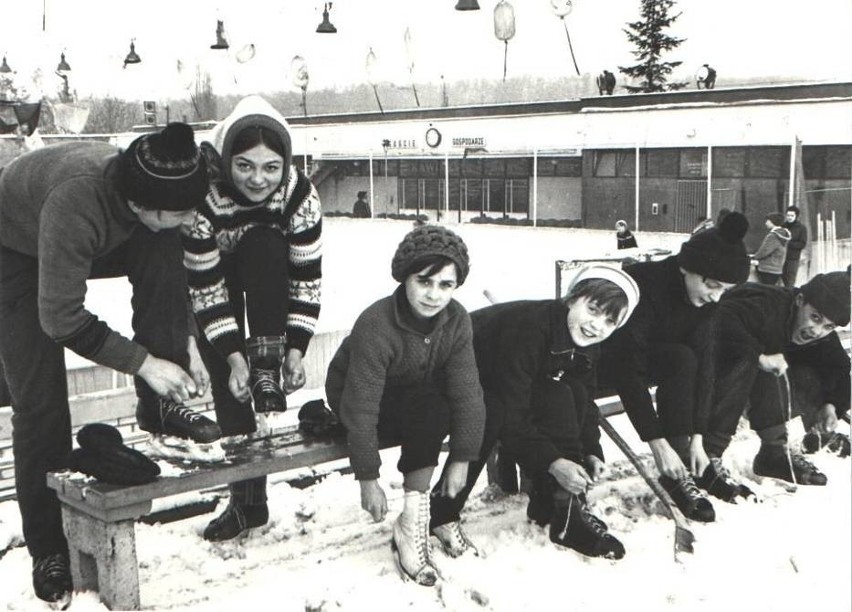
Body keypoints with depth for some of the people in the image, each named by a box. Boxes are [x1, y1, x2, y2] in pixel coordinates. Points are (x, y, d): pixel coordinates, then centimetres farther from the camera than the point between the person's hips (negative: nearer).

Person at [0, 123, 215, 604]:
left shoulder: (161, 195, -24)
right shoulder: (76, 203, -43)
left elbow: (172, 270, -5)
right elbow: (61, 319, -36)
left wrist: (187, 342, -15)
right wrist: (145, 363, -31)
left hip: (84, 245, 5)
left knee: (161, 249, -24)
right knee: (40, 400, -11)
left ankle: (160, 406, -15)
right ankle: (48, 549, 3)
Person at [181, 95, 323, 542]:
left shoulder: (300, 195, -29)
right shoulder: (203, 195, -34)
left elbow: (307, 278, -21)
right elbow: (206, 285, -28)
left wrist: (296, 349, -27)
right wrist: (233, 355, -31)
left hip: (268, 271, 1)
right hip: (215, 273, -1)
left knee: (266, 247, -34)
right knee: (225, 374, -13)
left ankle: (267, 370, -25)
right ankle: (247, 499, -4)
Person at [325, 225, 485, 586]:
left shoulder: (457, 320, -15)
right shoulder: (375, 326, -32)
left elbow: (466, 390, -17)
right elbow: (361, 409, -31)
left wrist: (461, 458, -22)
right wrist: (368, 479, -29)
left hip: (418, 398, 6)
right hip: (351, 397, -6)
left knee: (481, 412, -21)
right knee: (431, 408, -33)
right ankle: (412, 523, -23)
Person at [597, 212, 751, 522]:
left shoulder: (703, 297, -12)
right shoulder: (643, 285, -33)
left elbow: (702, 365, -17)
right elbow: (630, 371, -35)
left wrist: (697, 437, -24)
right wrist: (657, 442, -36)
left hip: (650, 356, 7)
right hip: (599, 359, -7)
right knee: (681, 359, -30)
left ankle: (690, 468, -12)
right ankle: (675, 473, -26)